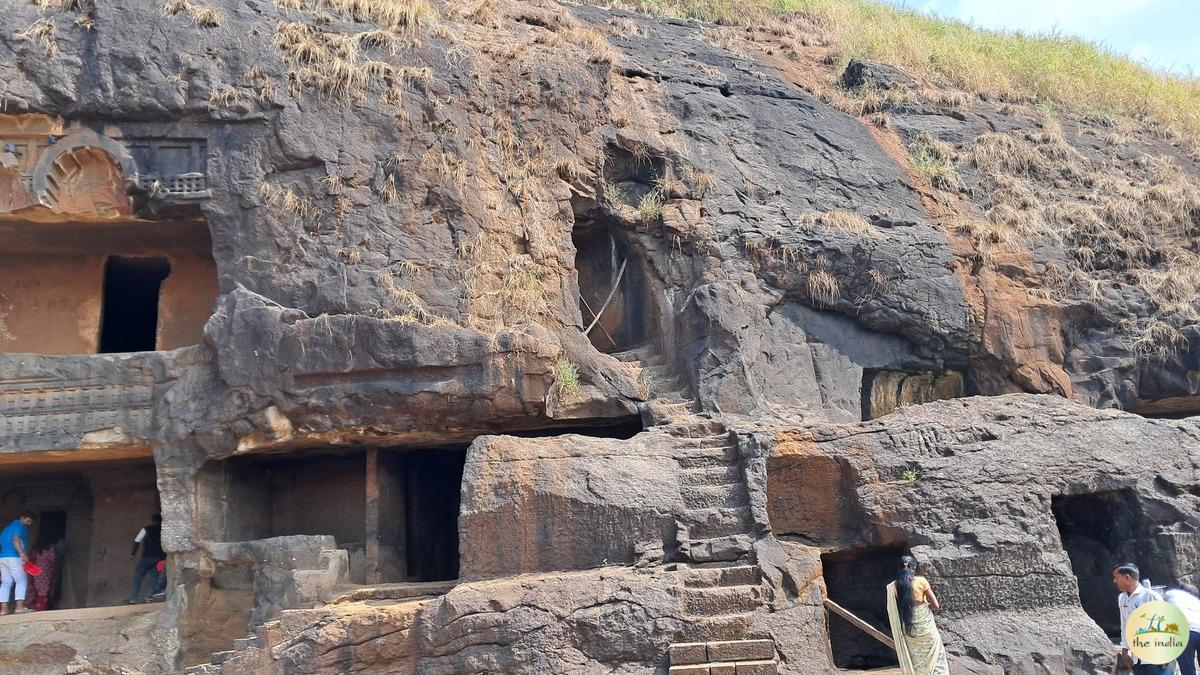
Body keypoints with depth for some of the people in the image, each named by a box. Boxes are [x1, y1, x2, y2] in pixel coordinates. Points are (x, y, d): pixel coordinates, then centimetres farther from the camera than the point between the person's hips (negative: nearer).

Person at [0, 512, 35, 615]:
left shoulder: (8, 526, 25)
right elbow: (15, 539, -19)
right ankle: (20, 606, -17)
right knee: (22, 580, -8)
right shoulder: (19, 525, -4)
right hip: (13, 557, -9)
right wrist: (23, 554, -27)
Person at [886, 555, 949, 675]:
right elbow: (935, 605, -10)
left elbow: (893, 611, -2)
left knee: (913, 662, 17)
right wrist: (924, 607, 9)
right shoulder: (921, 581, -13)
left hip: (908, 630, 2)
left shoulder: (894, 586, -7)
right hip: (926, 628, -2)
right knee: (936, 656, 14)